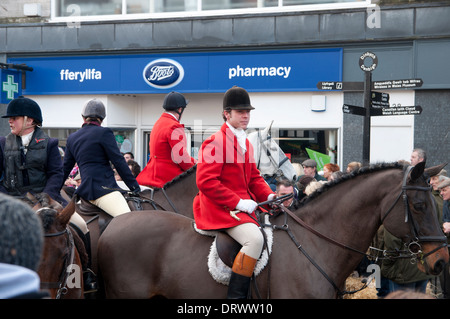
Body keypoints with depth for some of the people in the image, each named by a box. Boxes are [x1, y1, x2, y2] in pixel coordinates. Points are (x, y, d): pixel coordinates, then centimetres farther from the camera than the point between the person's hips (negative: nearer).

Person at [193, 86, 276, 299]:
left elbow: (254, 177, 22)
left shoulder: (245, 143, 17)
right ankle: (235, 295, -28)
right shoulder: (216, 142, -12)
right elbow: (205, 181, -21)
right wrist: (238, 202, -22)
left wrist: (268, 196, 1)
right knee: (255, 238, -31)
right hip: (221, 209, -10)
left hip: (243, 206, 10)